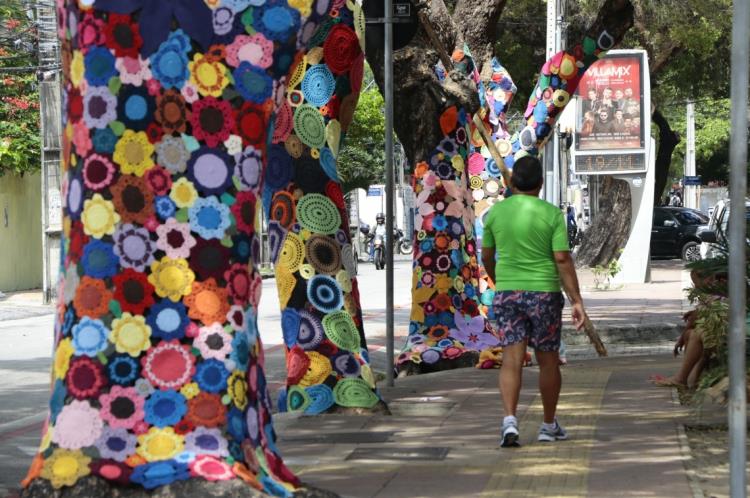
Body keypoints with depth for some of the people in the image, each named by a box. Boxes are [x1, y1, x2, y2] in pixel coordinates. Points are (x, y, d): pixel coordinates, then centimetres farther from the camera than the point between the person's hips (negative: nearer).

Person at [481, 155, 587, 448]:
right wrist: (577, 300, -10)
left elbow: (486, 256, 12)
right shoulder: (551, 214, -6)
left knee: (511, 360, -2)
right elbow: (562, 259, -12)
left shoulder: (496, 212, 2)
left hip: (507, 292, 2)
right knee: (548, 361, 11)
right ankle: (549, 426, 23)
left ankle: (509, 419, -22)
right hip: (543, 292, -2)